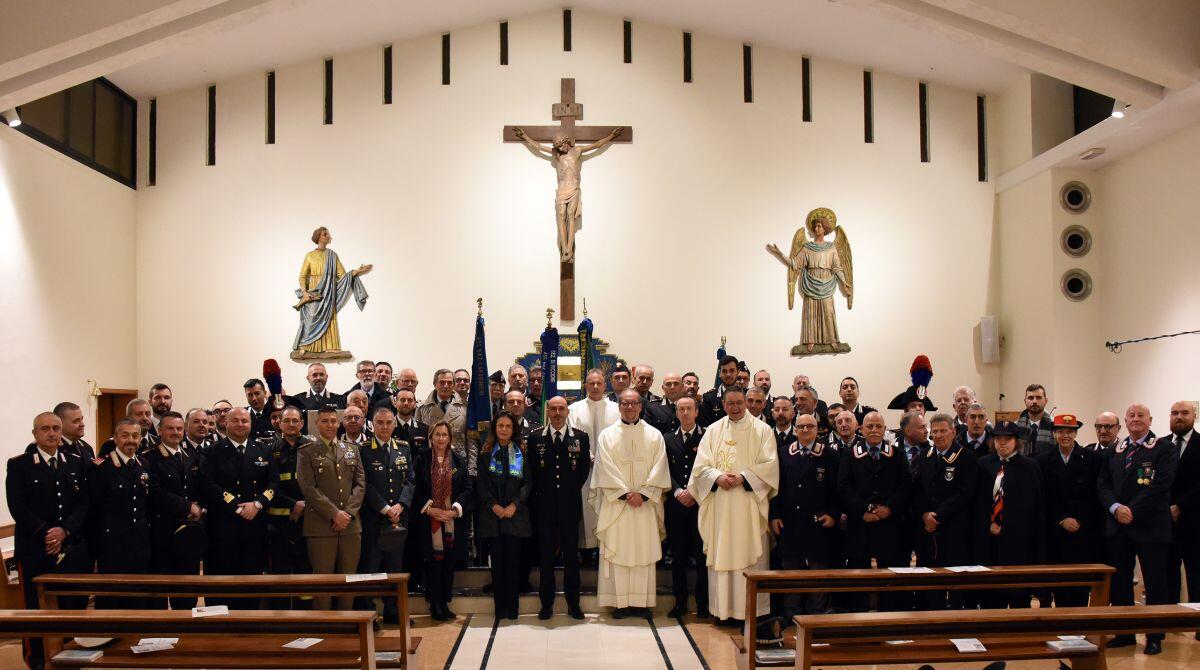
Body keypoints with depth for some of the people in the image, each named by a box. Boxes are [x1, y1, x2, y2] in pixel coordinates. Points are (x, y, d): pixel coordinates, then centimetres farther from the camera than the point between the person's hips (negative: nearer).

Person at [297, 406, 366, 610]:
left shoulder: (352, 449, 16)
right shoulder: (307, 452, 3)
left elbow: (360, 483, 10)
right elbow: (309, 488, -6)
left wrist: (348, 512, -5)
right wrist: (334, 514, -12)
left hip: (350, 524, 4)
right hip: (321, 525, -3)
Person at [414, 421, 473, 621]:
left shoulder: (458, 461, 7)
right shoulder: (421, 459, 1)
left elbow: (468, 488, 3)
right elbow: (416, 489, -2)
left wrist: (455, 509, -9)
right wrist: (429, 509, -12)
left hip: (452, 519, 2)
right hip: (429, 520, -2)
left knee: (449, 562, 5)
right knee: (433, 561, -1)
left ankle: (444, 602, 14)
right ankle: (435, 603, 7)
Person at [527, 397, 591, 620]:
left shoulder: (581, 438, 4)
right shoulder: (535, 439, 3)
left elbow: (585, 469, 5)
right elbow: (532, 472, 5)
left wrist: (571, 490, 2)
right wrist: (543, 493, 1)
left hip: (570, 505, 0)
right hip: (545, 506, 0)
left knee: (571, 555, 5)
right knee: (546, 555, 4)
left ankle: (573, 603, 14)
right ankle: (547, 603, 13)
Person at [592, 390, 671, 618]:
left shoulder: (654, 436, 7)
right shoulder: (607, 435, 4)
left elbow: (659, 470, 0)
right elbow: (606, 470, -3)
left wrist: (642, 494, -11)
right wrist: (625, 494, -12)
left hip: (645, 503, 1)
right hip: (615, 503, -1)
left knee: (644, 552, 2)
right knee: (617, 551, -1)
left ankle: (641, 601, 8)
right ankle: (620, 603, 3)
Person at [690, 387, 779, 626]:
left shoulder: (762, 430, 3)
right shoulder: (713, 431, 11)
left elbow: (769, 465, -4)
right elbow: (701, 465, 6)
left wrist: (743, 477, -15)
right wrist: (718, 477, -13)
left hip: (749, 506, -2)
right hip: (719, 506, 3)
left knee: (750, 556, -2)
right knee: (721, 556, 3)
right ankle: (724, 609, 10)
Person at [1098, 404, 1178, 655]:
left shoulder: (1164, 449, -2)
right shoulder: (1115, 451, 14)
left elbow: (1160, 485, -13)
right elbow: (1103, 483, 8)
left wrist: (1132, 510, -17)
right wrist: (1116, 507, -10)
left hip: (1150, 526, -5)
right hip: (1117, 526, 5)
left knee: (1155, 583, 2)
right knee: (1119, 581, 9)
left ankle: (1154, 637, 11)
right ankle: (1125, 632, 20)